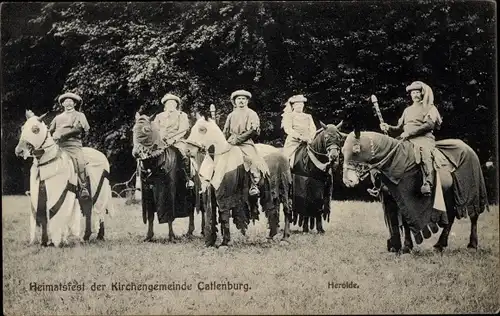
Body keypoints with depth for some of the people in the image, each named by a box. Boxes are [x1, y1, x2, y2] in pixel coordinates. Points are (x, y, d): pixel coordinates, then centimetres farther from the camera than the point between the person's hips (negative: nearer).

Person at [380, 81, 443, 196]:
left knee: (424, 151, -38)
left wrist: (409, 132, -15)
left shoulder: (429, 107, 10)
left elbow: (429, 125, -7)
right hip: (406, 139, 7)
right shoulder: (407, 110, 28)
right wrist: (389, 127, 3)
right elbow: (400, 127, 26)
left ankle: (428, 184, -51)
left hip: (424, 138, -7)